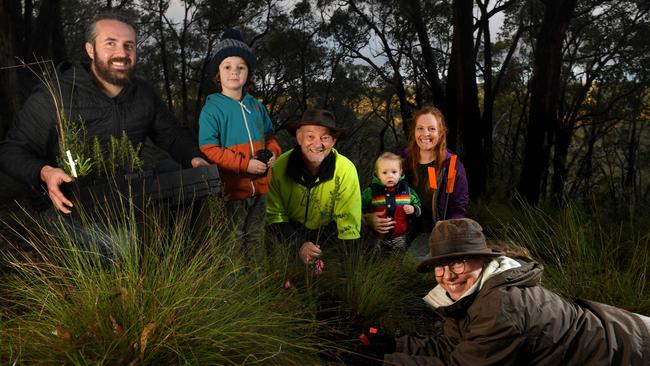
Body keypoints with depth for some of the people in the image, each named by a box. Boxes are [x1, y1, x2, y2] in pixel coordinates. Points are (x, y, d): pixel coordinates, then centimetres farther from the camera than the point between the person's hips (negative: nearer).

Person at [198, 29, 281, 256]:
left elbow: (269, 135, 20)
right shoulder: (212, 109, -10)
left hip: (260, 186, 6)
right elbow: (208, 150, -15)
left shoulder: (256, 107, 7)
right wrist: (244, 164, -21)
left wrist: (272, 152, -3)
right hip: (231, 188, -5)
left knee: (256, 239, 20)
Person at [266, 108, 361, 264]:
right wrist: (298, 246, -21)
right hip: (291, 233, 1)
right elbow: (275, 215, -7)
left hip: (330, 235, 0)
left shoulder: (346, 170, -19)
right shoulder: (280, 166, -16)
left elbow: (348, 225, -13)